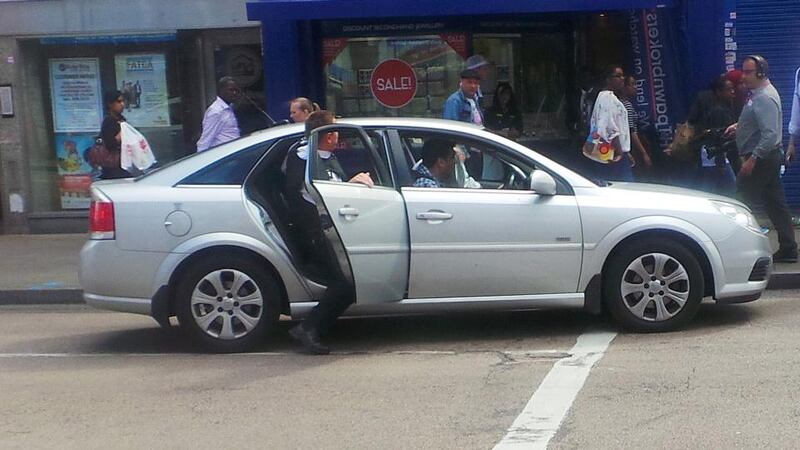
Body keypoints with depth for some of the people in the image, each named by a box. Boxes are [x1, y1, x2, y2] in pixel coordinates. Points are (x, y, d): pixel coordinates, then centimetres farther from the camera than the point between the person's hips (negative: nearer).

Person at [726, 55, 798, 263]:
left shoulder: (764, 98, -19)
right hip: (770, 158, 10)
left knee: (740, 201, -4)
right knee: (776, 203, 11)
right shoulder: (759, 94, 13)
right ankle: (787, 249, 14)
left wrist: (753, 159, -28)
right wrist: (738, 126, 13)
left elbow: (770, 134, -27)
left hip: (761, 159, -10)